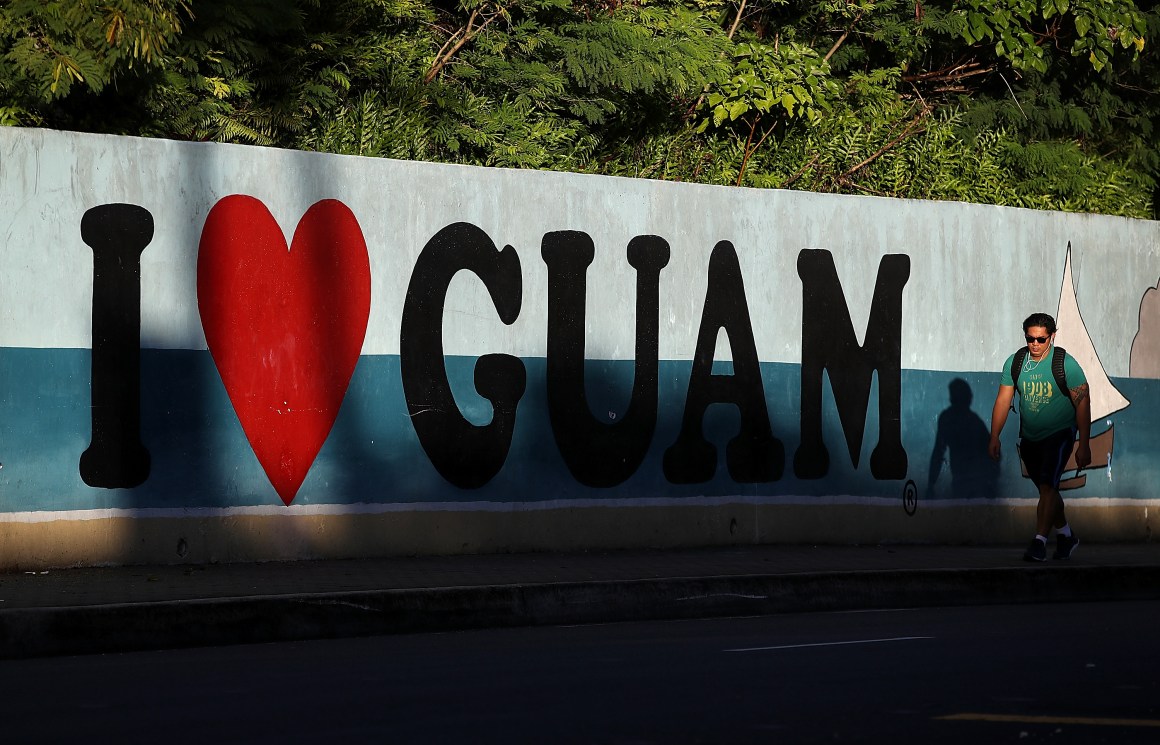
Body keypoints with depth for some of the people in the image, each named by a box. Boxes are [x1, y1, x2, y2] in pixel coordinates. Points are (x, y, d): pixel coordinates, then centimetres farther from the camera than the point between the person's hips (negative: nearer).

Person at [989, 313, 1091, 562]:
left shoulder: (1066, 364, -13)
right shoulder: (1015, 363, -2)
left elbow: (1082, 404, -12)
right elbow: (1003, 400, 2)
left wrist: (1083, 445, -15)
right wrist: (994, 437, -6)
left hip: (1060, 433, -5)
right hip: (1029, 438, 5)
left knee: (1047, 486, -20)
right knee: (1047, 490, 14)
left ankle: (1039, 542, -21)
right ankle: (1066, 536, 33)